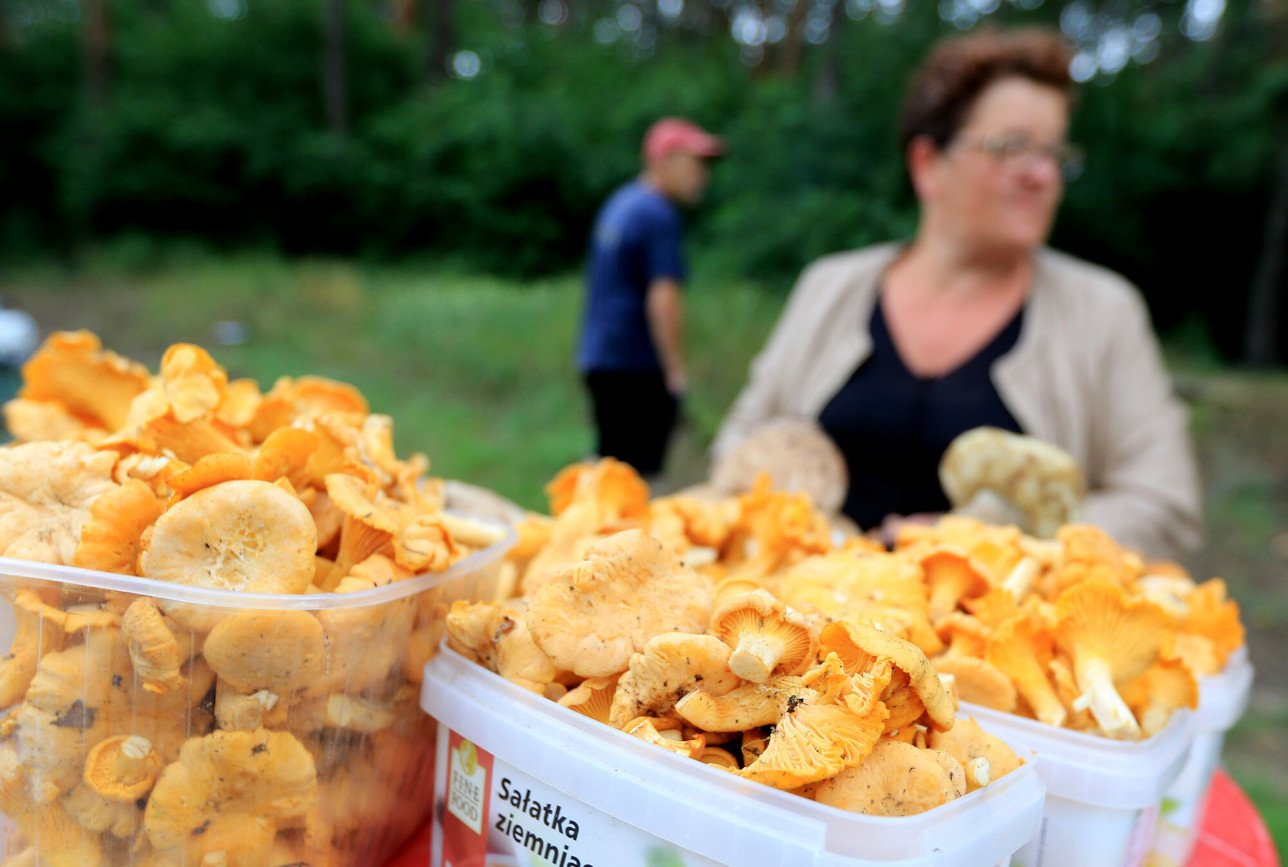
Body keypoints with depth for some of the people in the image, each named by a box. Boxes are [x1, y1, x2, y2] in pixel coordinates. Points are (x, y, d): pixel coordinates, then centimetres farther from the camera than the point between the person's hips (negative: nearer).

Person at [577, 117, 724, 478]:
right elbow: (663, 299, -20)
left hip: (597, 358, 9)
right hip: (636, 367, -9)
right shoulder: (659, 215, -13)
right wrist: (677, 372, -16)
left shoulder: (619, 202, 16)